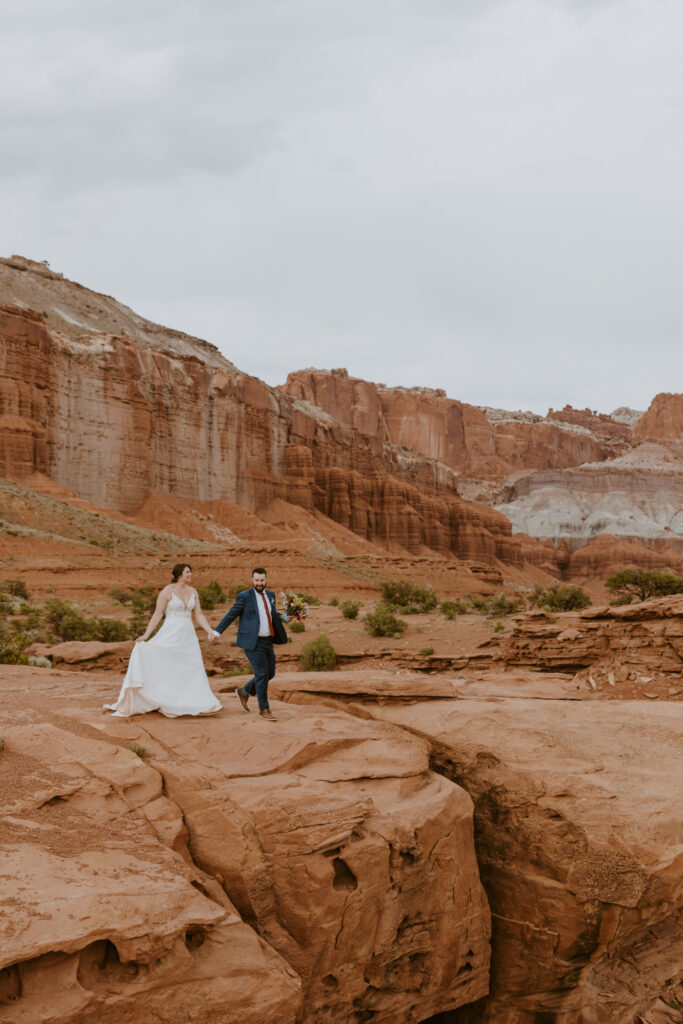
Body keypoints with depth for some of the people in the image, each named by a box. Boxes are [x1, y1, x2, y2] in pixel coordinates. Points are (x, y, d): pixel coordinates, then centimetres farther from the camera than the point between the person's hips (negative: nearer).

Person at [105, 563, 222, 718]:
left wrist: (209, 630, -5)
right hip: (170, 635, -5)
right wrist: (146, 634, -14)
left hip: (188, 637, 5)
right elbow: (158, 614, -7)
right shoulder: (167, 591, -7)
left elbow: (199, 615, 9)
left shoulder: (193, 592, 9)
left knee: (194, 671, 3)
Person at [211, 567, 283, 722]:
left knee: (270, 673, 10)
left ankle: (244, 692, 31)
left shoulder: (270, 595, 11)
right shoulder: (244, 597, -9)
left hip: (267, 642, 7)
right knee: (262, 674, -8)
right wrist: (217, 631, -8)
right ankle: (264, 709, 5)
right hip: (252, 642, -7)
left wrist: (284, 617, 8)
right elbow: (231, 615, -6)